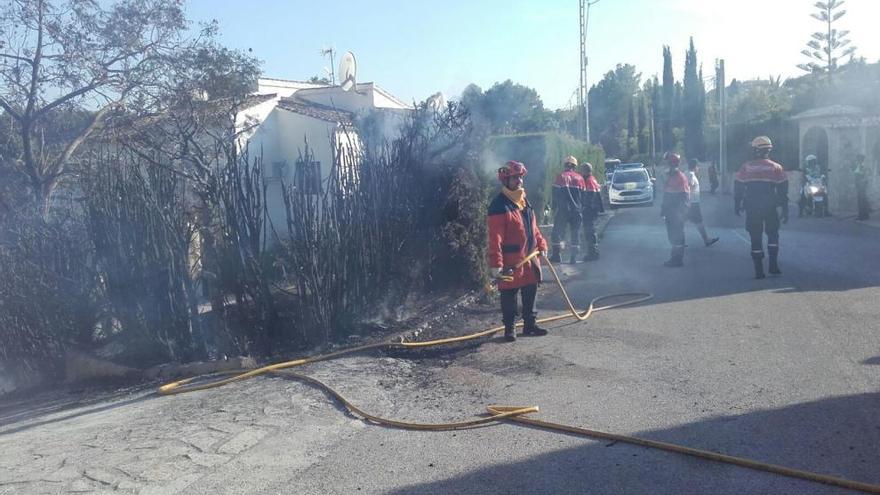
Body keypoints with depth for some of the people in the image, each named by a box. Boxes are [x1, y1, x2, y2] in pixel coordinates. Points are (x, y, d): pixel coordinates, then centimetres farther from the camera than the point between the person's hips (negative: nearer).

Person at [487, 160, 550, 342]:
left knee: (530, 291, 16)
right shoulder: (499, 205, -16)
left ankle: (530, 324, 30)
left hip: (529, 256, 8)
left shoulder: (524, 201, 11)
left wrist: (541, 245, 14)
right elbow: (495, 238, -20)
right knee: (509, 294, 4)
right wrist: (495, 263, -25)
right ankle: (509, 328, 16)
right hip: (510, 260, -8)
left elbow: (533, 227, 21)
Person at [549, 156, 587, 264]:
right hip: (576, 210, 3)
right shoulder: (580, 178, 6)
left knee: (558, 230, 3)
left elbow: (555, 195, -2)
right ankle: (574, 257, 7)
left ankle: (556, 254, -5)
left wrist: (554, 210, 5)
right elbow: (583, 196, 9)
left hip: (562, 210, -2)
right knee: (575, 232, 8)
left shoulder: (560, 177, -3)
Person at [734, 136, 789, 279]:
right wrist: (785, 210, 5)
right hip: (770, 208, 0)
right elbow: (783, 190, 2)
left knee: (756, 238, 5)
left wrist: (737, 205, 11)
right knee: (773, 235, 18)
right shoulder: (776, 167, 3)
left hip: (752, 208, 0)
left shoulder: (746, 167, 1)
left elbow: (738, 187, 1)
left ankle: (759, 271, 5)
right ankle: (773, 265, 9)